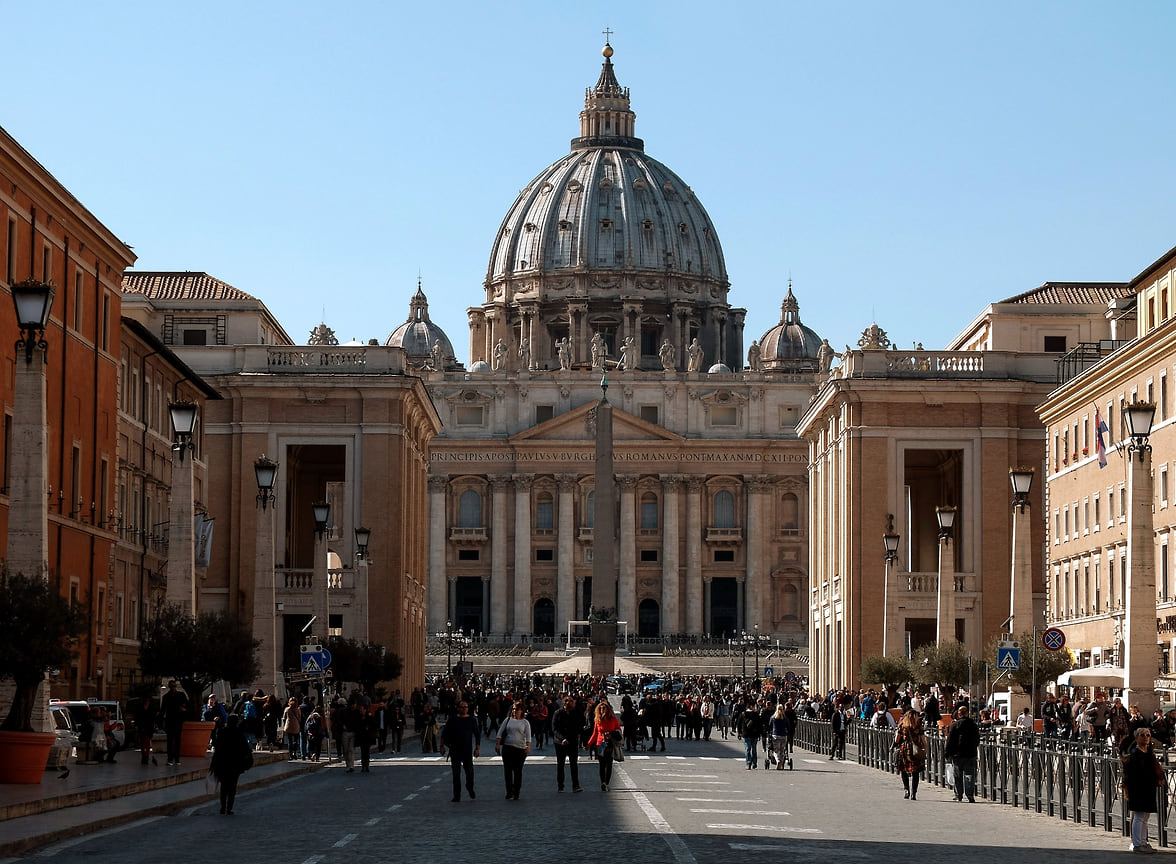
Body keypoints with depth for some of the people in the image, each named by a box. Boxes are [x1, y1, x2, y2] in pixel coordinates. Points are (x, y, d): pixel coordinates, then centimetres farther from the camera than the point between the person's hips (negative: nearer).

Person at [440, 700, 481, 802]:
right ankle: (457, 796, 2)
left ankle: (470, 789, 32)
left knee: (469, 772, 3)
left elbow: (477, 735, 8)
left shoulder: (472, 720, 3)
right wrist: (442, 746, 2)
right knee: (456, 773, -2)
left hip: (467, 751, 0)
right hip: (455, 750, 0)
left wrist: (477, 748, 0)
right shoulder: (452, 719, 2)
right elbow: (444, 733, 7)